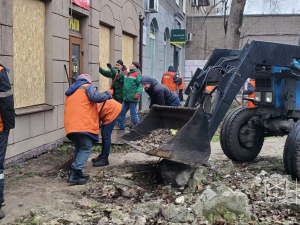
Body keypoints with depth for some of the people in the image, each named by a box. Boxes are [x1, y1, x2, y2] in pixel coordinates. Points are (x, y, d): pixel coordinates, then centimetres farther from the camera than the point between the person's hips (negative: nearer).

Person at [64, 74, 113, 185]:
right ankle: (75, 173, -15)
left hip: (70, 125, 8)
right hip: (83, 124, -7)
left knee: (79, 148, 17)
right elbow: (97, 97, -11)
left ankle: (76, 173, 12)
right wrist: (109, 93, 3)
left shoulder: (71, 91, 30)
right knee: (86, 148, -3)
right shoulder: (88, 87, 6)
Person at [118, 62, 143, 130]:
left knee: (133, 114, -3)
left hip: (132, 99, -9)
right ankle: (121, 126, 28)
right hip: (126, 98, 9)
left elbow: (140, 85, -17)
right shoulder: (126, 74, 15)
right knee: (122, 112, 14)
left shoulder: (137, 74, -10)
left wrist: (138, 93, -29)